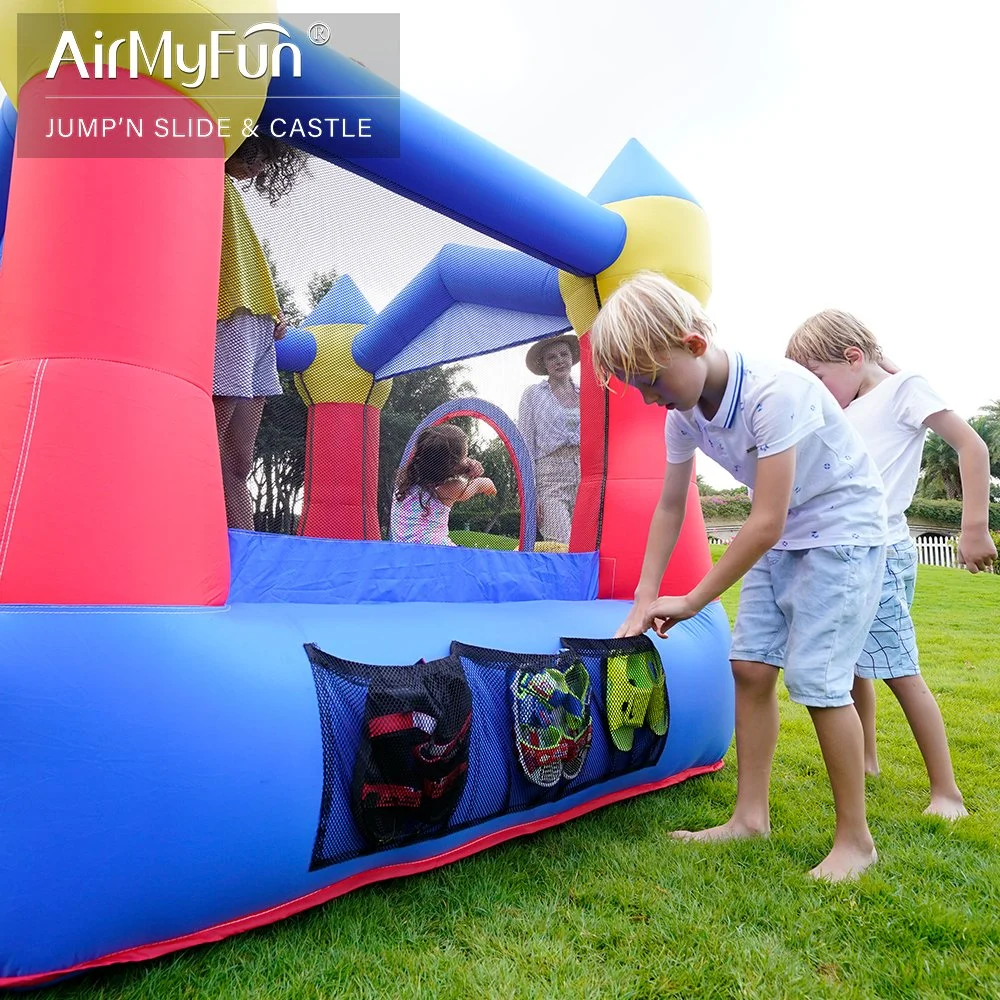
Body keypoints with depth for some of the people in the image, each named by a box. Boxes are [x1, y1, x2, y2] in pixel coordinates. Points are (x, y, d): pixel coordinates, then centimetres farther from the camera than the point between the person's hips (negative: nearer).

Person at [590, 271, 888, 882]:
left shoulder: (775, 391, -31)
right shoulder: (685, 415, -7)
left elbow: (766, 522, -30)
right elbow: (670, 507, 1)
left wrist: (693, 602, -22)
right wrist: (645, 599, -5)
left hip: (844, 527, -7)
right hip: (783, 537, 7)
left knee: (816, 678, -9)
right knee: (751, 666, 2)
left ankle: (855, 839, 9)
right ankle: (752, 817, 16)